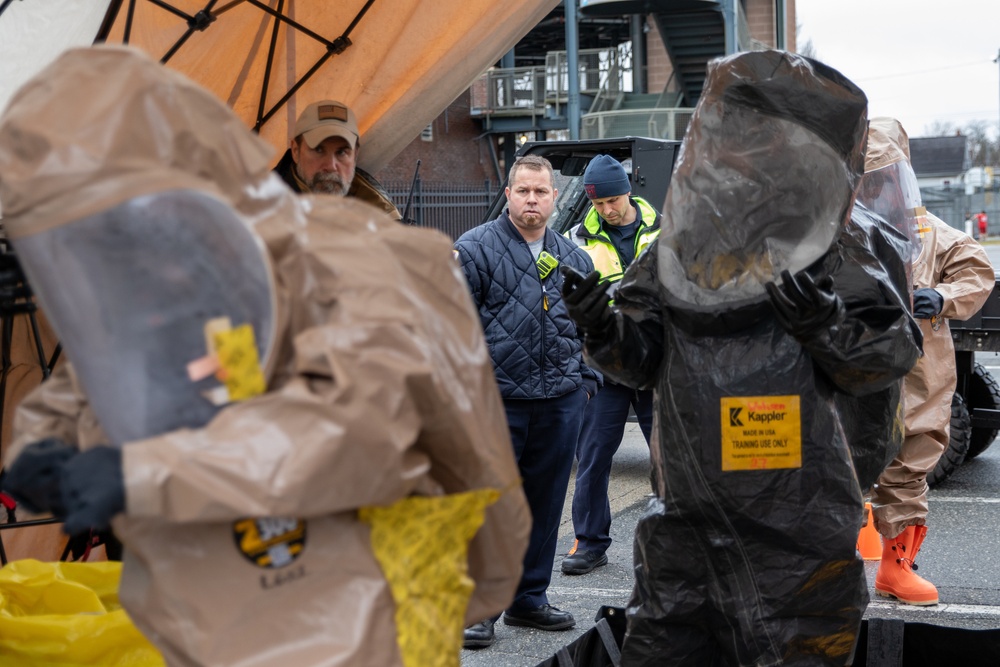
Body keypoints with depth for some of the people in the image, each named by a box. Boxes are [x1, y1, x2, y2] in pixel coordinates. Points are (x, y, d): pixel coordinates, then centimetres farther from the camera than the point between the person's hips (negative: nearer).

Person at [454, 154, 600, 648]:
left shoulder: (574, 259, 14)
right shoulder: (475, 249, -3)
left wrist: (587, 381, 14)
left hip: (561, 403, 5)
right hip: (495, 401, -5)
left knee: (545, 504, 12)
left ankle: (529, 598, 24)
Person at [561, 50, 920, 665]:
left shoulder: (835, 264, -7)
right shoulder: (678, 253, 4)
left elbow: (892, 355, -11)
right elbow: (639, 360, 5)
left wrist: (828, 326, -29)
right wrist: (604, 328, -16)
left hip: (796, 519, -4)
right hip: (687, 517, 4)